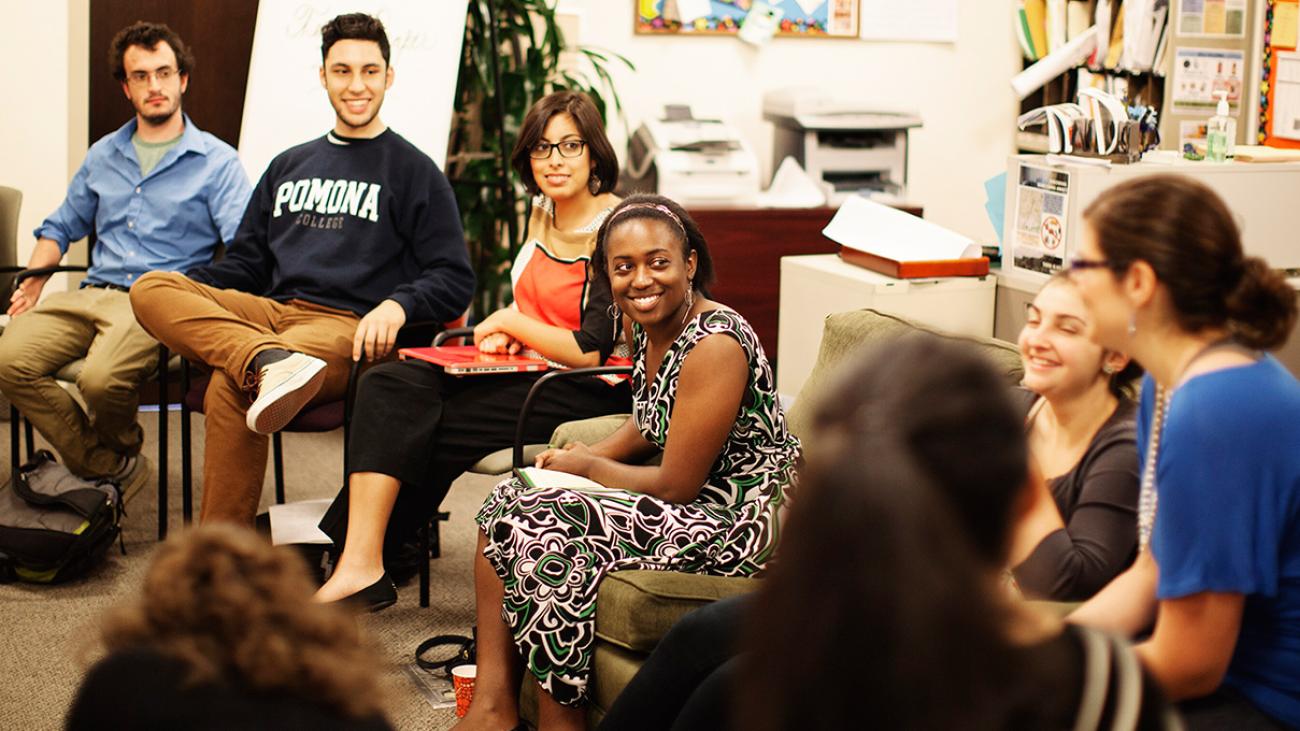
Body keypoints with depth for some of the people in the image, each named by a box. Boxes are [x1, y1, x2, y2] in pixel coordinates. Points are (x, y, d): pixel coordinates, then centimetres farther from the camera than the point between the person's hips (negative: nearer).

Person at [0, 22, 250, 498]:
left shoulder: (216, 161, 4)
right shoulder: (104, 155, 21)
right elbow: (61, 227, 31)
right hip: (92, 294, 5)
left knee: (101, 378, -34)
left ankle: (121, 453, 5)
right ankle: (110, 469, -7)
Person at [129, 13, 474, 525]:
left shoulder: (413, 171, 10)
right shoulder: (289, 166, 26)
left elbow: (455, 281, 2)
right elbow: (245, 264, 26)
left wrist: (397, 305, -19)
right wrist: (185, 292, 5)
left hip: (348, 329, -6)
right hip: (269, 312, 6)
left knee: (229, 387, -34)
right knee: (151, 289, -21)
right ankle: (271, 361, -44)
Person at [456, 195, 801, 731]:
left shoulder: (715, 344, -24)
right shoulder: (648, 326, 4)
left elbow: (676, 486, -23)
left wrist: (588, 467, -8)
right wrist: (590, 455, 2)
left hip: (736, 521, -10)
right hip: (687, 496, 10)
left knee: (545, 531, -22)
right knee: (507, 503, 3)